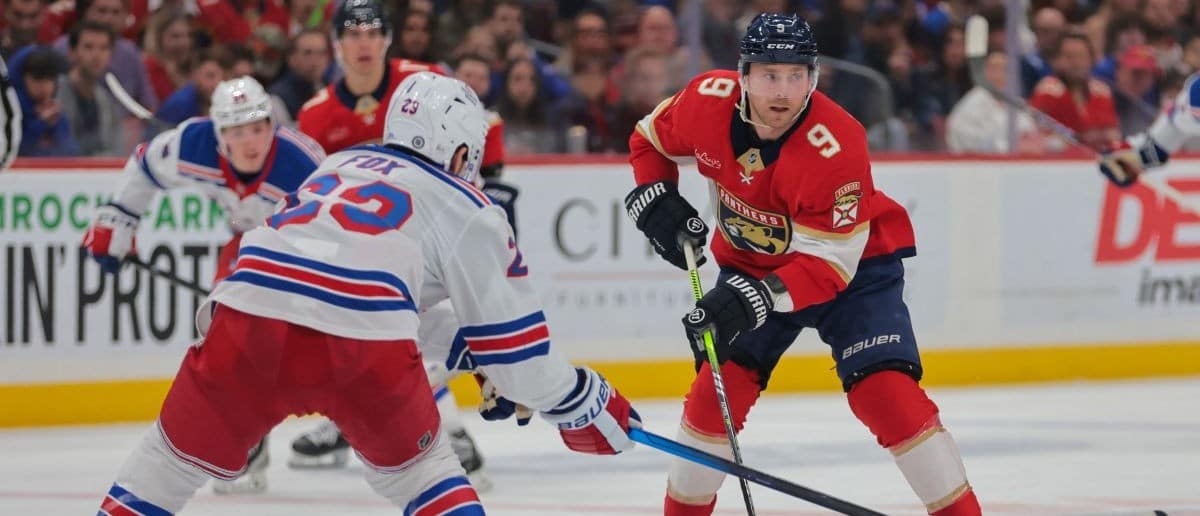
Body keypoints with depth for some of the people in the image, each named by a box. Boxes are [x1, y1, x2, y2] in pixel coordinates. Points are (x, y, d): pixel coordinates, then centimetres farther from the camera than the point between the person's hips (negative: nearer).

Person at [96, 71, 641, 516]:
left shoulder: (338, 165, 33)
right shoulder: (467, 210, 18)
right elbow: (512, 335, 16)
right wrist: (584, 404, 28)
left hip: (248, 316, 3)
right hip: (364, 337, -3)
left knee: (174, 457, 18)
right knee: (416, 465, 20)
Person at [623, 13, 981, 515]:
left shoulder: (836, 146, -33)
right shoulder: (707, 101, -20)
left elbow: (830, 264, -31)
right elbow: (650, 139, 3)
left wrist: (756, 298, -42)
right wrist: (655, 200, -13)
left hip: (854, 263, -4)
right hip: (750, 262, 4)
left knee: (885, 391, -19)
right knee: (719, 385, -5)